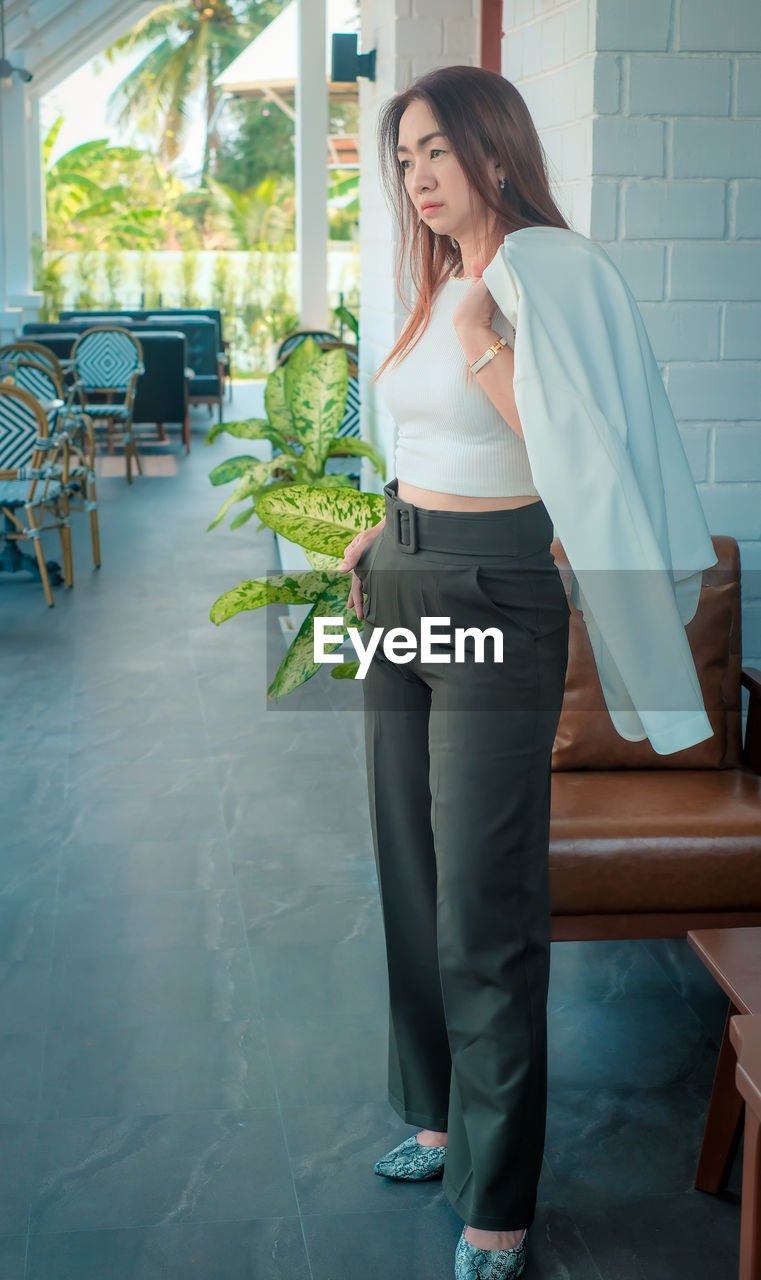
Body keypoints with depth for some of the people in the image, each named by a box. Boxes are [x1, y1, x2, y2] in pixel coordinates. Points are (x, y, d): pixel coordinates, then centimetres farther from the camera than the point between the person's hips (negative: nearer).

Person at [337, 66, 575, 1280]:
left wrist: (486, 346, -24)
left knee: (486, 905, -4)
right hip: (405, 589, 9)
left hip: (497, 601, -9)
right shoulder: (440, 289, 14)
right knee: (413, 874, 15)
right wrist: (392, 528, 15)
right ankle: (441, 1114, 33)